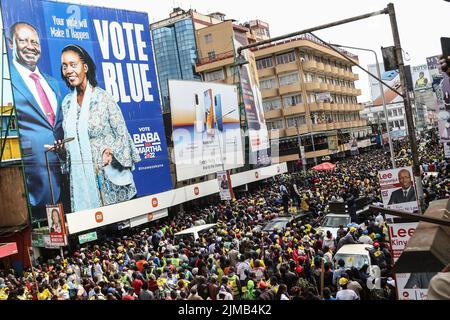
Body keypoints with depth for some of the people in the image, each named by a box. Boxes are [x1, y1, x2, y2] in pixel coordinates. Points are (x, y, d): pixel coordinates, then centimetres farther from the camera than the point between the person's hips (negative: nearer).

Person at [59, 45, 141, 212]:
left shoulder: (103, 98, -6)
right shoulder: (67, 103, 10)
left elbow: (123, 135, -6)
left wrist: (111, 152, -22)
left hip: (107, 175, -4)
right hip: (80, 177, 4)